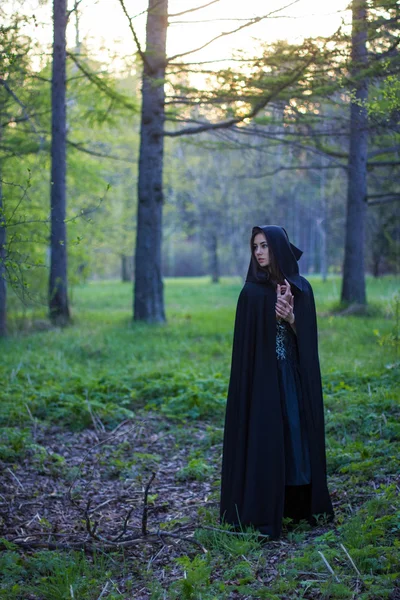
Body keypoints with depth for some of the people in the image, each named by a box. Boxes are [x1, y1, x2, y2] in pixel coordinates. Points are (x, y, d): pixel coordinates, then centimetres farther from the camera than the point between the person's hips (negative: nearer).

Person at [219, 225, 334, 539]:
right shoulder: (252, 292, -2)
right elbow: (248, 339, -8)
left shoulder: (302, 288, 6)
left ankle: (300, 504, 20)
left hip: (295, 376, 3)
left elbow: (307, 335, 2)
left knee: (298, 435, 7)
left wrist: (290, 317, -17)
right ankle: (262, 511, 4)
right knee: (264, 439, -3)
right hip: (263, 376, -3)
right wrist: (277, 311, -18)